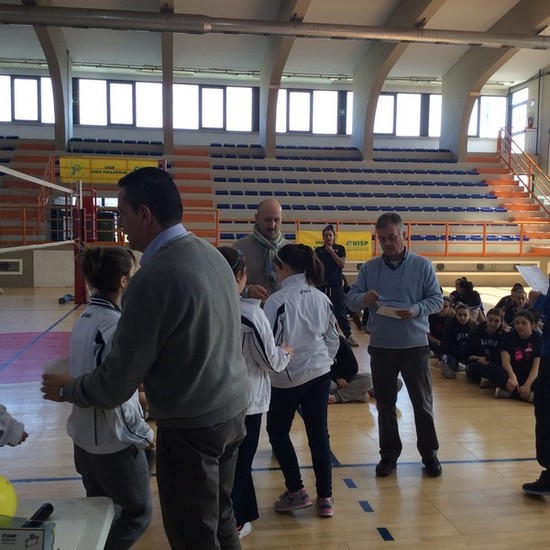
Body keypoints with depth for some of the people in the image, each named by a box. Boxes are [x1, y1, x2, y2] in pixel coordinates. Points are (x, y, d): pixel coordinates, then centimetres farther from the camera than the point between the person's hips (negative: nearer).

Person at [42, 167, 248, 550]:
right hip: (232, 410, 8)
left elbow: (117, 383, -17)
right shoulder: (211, 253, 1)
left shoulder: (154, 278, -24)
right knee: (220, 519, 25)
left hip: (191, 427, -8)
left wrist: (67, 390, 3)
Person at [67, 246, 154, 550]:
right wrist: (145, 434, -11)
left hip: (84, 437, 8)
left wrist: (134, 395, 14)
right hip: (114, 443, -8)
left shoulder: (86, 317, 2)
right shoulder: (115, 325, -23)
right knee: (139, 512, 12)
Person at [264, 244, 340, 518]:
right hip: (320, 373, 6)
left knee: (277, 432, 15)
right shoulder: (322, 298, 2)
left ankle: (296, 490, 17)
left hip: (288, 377, -5)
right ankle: (325, 498, 17)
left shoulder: (278, 300, -17)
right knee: (319, 434, 11)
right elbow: (333, 338, 10)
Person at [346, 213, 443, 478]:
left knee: (423, 402, 8)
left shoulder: (422, 265, -1)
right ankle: (389, 453, 25)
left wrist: (416, 310, -20)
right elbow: (350, 299, 2)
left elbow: (437, 300, -1)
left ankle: (429, 453, 24)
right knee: (385, 403, 11)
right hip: (381, 346, 2)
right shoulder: (369, 268, 4)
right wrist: (363, 298, -21)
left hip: (415, 345, -1)